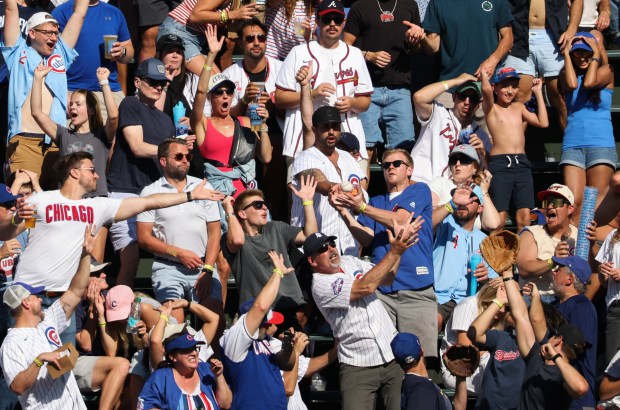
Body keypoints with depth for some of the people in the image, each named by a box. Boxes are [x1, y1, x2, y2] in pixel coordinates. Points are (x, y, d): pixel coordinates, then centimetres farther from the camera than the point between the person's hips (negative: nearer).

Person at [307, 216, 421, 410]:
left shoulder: (349, 262, 12)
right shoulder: (321, 285, -11)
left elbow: (385, 277, 11)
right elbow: (365, 287, -20)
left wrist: (399, 242, -3)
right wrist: (395, 252, -19)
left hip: (393, 355, 6)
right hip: (358, 366, -6)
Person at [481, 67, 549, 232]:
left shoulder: (518, 107, 20)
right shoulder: (491, 108, 5)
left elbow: (543, 123, 11)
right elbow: (486, 89, -16)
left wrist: (538, 92, 17)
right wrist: (484, 73, 4)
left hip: (522, 163, 5)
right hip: (500, 164, -5)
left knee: (524, 215, -3)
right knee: (499, 216, -11)